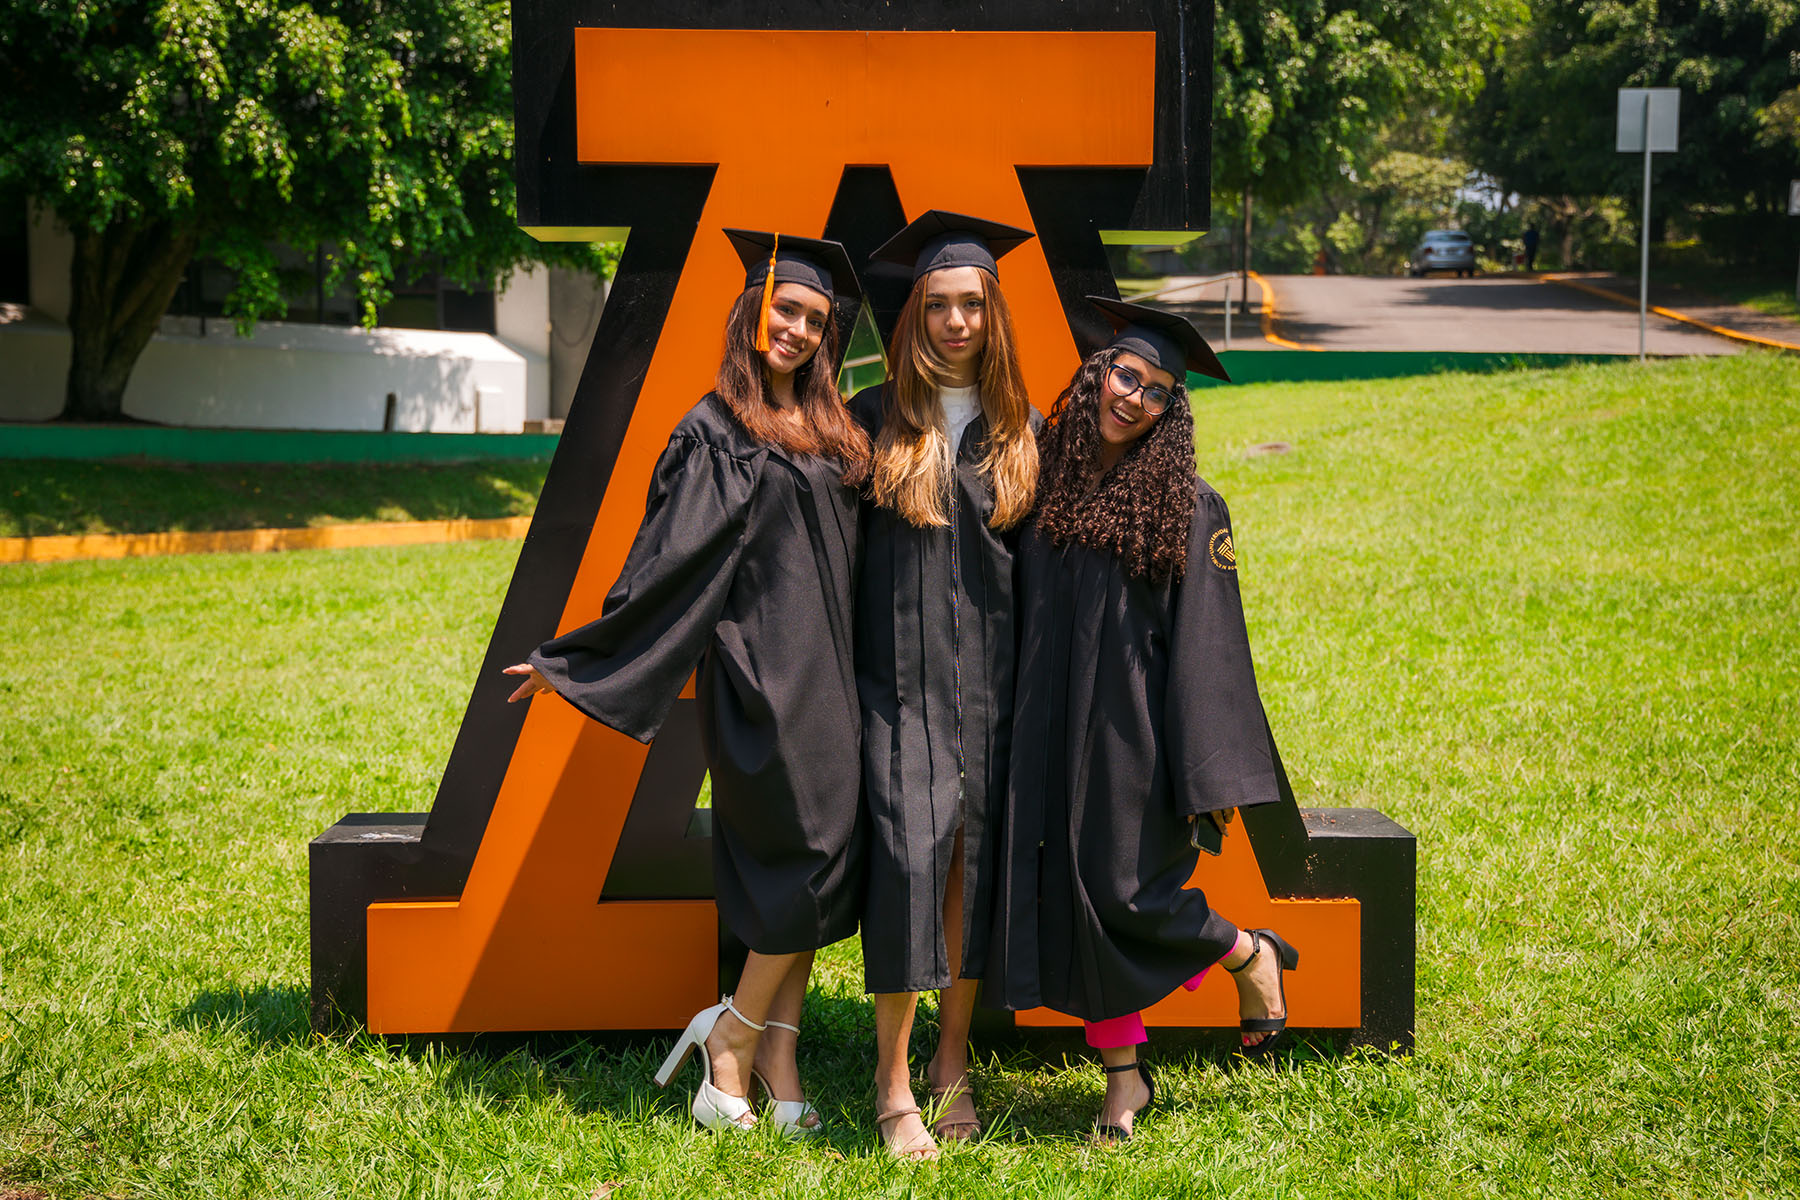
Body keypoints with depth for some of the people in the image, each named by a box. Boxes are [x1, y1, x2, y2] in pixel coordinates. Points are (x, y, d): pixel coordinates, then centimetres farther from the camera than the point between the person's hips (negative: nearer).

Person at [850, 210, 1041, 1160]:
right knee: (909, 853, -12)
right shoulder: (875, 422, 3)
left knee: (977, 860, 4)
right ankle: (894, 1080, -3)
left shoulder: (1019, 432, 10)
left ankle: (952, 1061, 18)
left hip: (990, 683, 2)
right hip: (901, 680, -2)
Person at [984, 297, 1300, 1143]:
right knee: (1071, 902, 6)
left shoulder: (1186, 507, -7)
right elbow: (1018, 620, 10)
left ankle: (1251, 956, 22)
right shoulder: (1043, 479, 4)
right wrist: (1012, 736, 5)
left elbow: (1206, 644, -9)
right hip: (1049, 731, 4)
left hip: (1131, 732, -4)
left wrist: (1212, 778, -13)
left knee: (1123, 894, -6)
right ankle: (1123, 1076, 19)